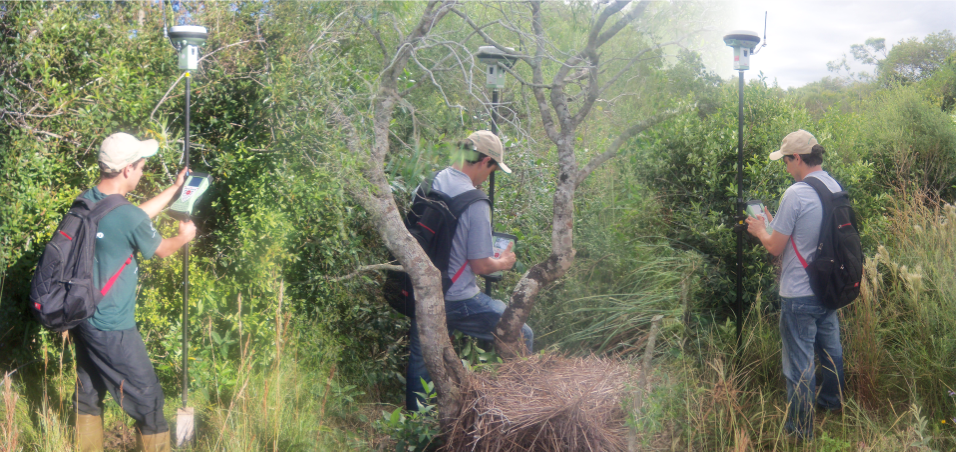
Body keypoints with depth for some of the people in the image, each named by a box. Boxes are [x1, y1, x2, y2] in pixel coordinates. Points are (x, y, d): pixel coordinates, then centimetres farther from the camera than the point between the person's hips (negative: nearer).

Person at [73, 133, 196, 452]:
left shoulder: (84, 202, -1)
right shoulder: (130, 219, -23)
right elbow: (160, 249, -3)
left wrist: (174, 190, 24)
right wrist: (184, 237, 18)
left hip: (82, 321, 8)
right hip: (113, 331, -8)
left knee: (88, 397, 20)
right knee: (147, 402, 5)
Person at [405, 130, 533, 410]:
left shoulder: (431, 184, 2)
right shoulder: (475, 204, -19)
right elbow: (480, 266, -15)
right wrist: (503, 263, 7)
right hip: (458, 301, -7)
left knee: (420, 360, 21)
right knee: (521, 337, 8)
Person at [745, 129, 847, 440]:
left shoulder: (795, 194, -23)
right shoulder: (835, 187, 2)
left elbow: (775, 247, -16)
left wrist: (760, 231, 3)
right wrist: (774, 223, 17)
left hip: (800, 296, -8)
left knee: (800, 363, 4)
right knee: (830, 348, 25)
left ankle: (801, 429, 15)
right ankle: (832, 402, 45)